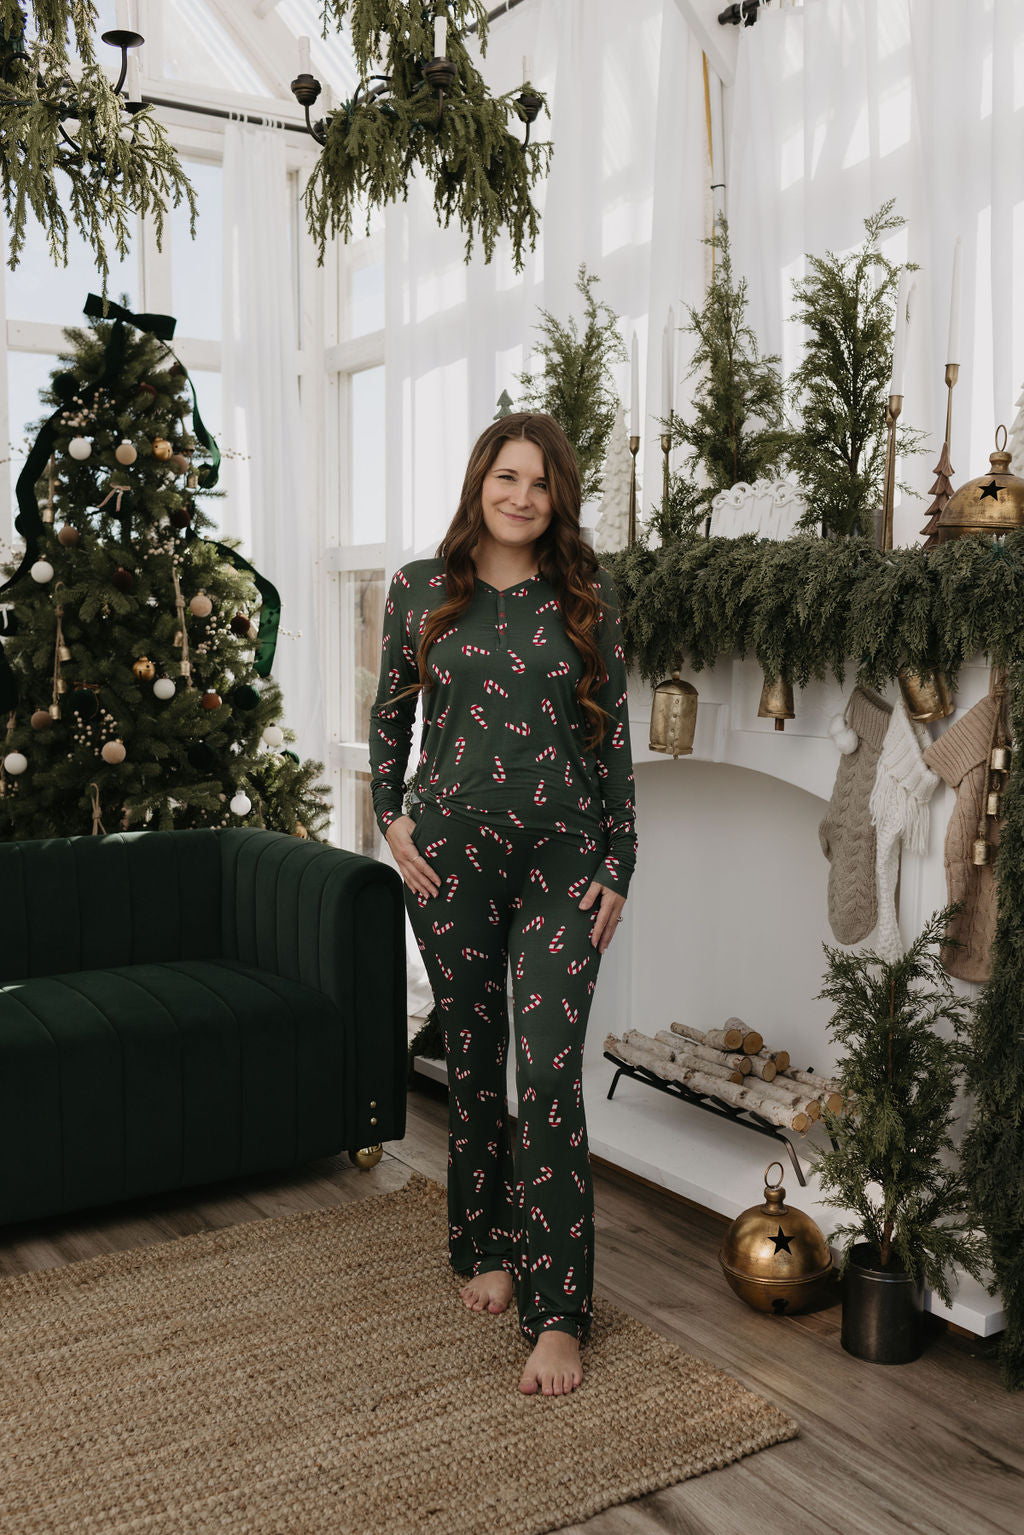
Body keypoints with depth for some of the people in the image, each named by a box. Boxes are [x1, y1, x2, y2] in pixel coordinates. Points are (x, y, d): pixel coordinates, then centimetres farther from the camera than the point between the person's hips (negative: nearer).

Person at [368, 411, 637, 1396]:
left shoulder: (585, 598, 3)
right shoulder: (421, 589, 4)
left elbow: (613, 735, 4)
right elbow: (390, 714, 15)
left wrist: (616, 867, -1)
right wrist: (390, 818, 3)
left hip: (562, 855, -1)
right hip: (452, 853, 1)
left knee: (551, 1074, -6)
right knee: (472, 1062, 11)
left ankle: (556, 1312, 2)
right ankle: (486, 1247, 32)